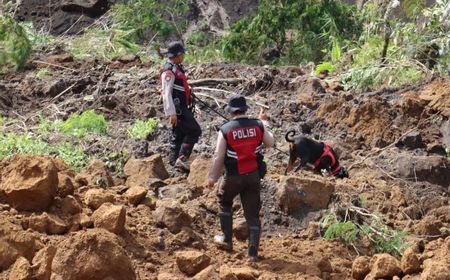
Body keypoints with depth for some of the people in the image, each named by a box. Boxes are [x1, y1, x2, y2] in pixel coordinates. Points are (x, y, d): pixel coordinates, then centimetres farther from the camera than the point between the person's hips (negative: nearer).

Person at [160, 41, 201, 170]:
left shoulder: (176, 68, 13)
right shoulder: (169, 71, -19)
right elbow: (166, 94, -24)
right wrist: (171, 113, -29)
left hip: (181, 107, 10)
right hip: (177, 108, -10)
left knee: (179, 133, 15)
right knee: (194, 130, -12)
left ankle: (174, 160, 22)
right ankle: (182, 158, -13)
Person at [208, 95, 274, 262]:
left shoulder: (225, 129, -10)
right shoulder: (258, 125, -4)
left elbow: (218, 157, -9)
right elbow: (270, 143, 14)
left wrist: (212, 177, 2)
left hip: (234, 177, -2)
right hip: (254, 175, 2)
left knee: (225, 203, 26)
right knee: (252, 214, 8)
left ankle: (227, 240, 30)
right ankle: (253, 252, 5)